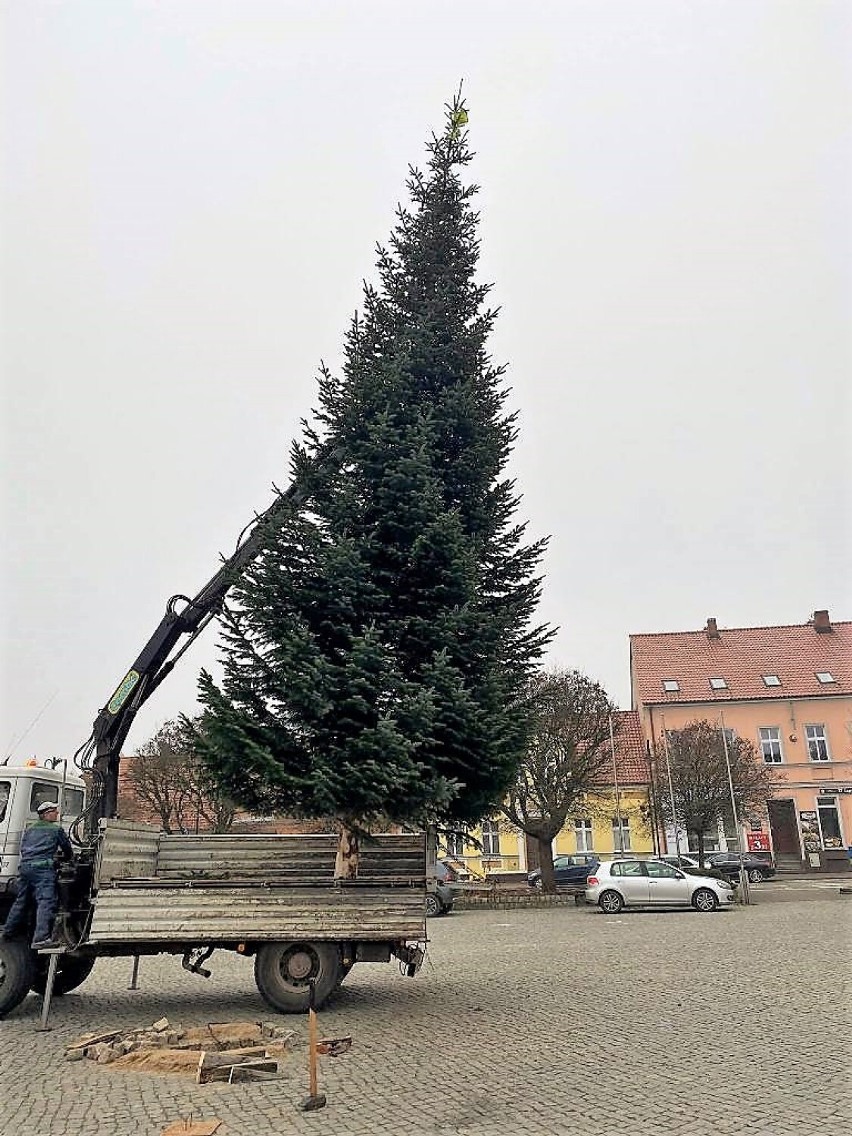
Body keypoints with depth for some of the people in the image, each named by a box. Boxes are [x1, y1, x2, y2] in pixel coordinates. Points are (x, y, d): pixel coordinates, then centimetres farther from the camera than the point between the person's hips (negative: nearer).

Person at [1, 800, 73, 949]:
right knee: (46, 902, -14)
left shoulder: (30, 829, 23)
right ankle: (41, 938, -26)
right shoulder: (57, 829, 7)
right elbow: (67, 848, 14)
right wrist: (66, 858, 37)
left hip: (25, 866, 7)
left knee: (20, 901, 23)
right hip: (43, 867, -7)